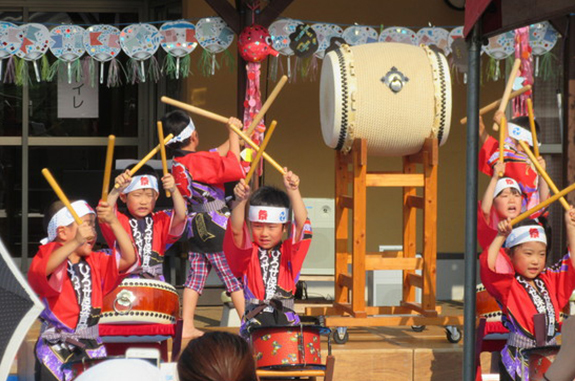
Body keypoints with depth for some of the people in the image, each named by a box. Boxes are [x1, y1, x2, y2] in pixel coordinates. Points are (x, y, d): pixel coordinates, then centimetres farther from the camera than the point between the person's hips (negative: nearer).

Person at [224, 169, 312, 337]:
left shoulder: (289, 252, 7)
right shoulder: (248, 252, 6)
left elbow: (301, 224, -9)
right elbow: (237, 230, -12)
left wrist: (293, 192, -24)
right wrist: (241, 201, -30)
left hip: (286, 321, 1)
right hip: (254, 321, 0)